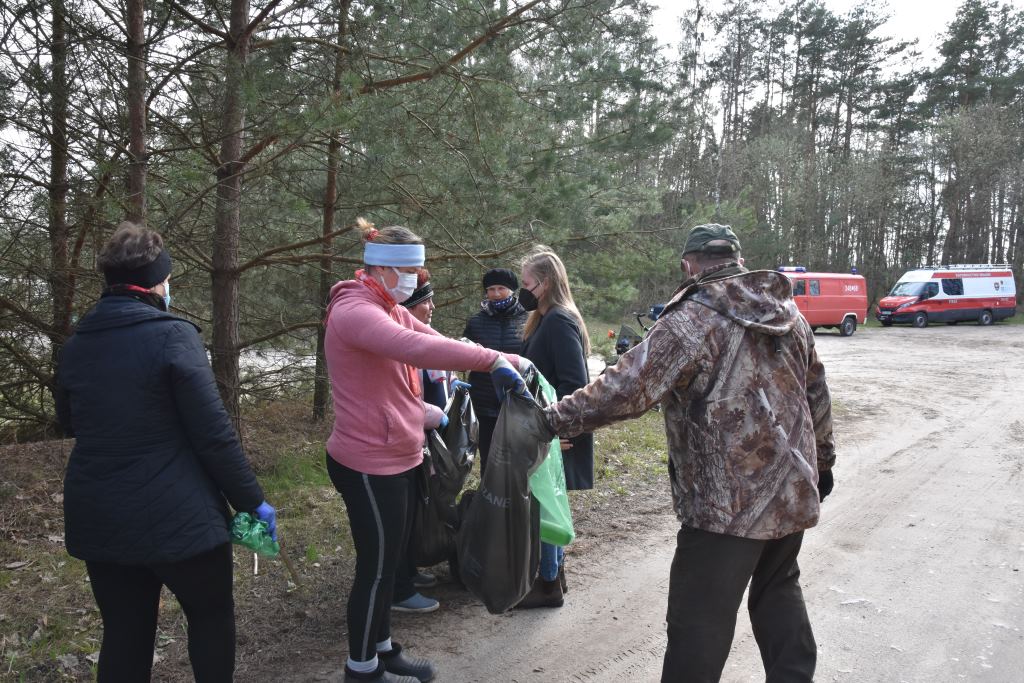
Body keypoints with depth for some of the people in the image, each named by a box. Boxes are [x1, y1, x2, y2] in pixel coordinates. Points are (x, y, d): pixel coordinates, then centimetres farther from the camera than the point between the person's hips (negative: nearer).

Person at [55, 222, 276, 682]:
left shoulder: (76, 345, 4)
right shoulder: (174, 336, -15)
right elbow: (214, 433, -17)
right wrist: (252, 501, -9)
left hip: (98, 519, 6)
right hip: (176, 516, -6)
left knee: (124, 635, 17)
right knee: (212, 615, 16)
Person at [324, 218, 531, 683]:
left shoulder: (390, 311, 11)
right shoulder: (355, 311, -21)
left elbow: (437, 342, 5)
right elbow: (417, 347, -37)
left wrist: (509, 361, -5)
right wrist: (493, 360, -38)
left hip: (396, 458, 10)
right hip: (371, 465, -10)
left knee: (389, 561, 20)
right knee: (376, 568, 5)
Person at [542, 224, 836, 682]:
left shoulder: (692, 319, -14)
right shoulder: (789, 313, 9)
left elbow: (627, 388, -20)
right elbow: (817, 396, 17)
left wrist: (557, 418, -12)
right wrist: (822, 460, 29)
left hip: (729, 502, -8)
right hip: (793, 491, 8)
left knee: (700, 619, 2)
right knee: (778, 591, 26)